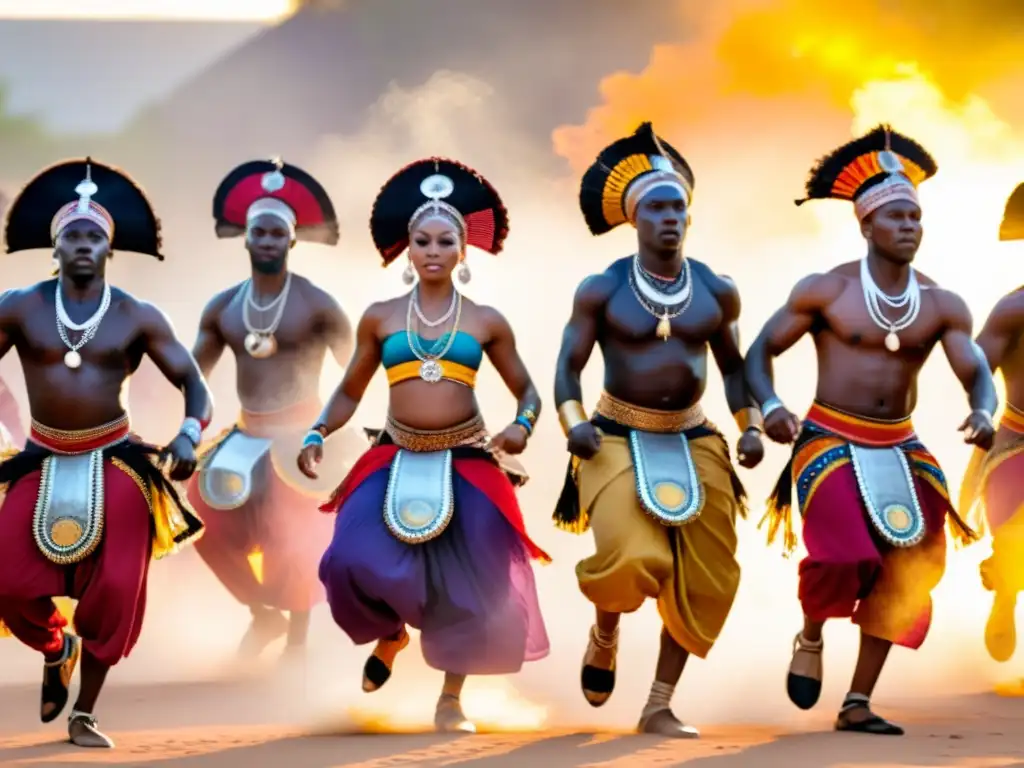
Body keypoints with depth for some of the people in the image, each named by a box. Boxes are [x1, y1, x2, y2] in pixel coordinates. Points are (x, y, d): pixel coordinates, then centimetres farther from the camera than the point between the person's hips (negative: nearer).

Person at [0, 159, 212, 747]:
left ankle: (85, 715, 9)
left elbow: (193, 382, 0)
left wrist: (189, 434, -20)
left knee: (115, 591, -6)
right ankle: (57, 649, 27)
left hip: (115, 465, 0)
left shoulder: (137, 318, -2)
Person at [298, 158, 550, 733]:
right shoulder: (380, 318, 5)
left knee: (470, 583, 0)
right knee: (353, 561, -17)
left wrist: (523, 425, -12)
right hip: (397, 461, 0)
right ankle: (390, 635, 18)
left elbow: (527, 391, 10)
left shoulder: (486, 322, 3)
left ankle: (451, 700, 19)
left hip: (468, 463, 0)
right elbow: (350, 392, 12)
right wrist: (316, 434, -6)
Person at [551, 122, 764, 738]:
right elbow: (568, 367, -3)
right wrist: (574, 423, -20)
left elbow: (734, 367, 14)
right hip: (618, 441, -4)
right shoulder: (601, 290, -5)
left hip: (695, 444, 4)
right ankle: (606, 634, 14)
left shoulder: (717, 291, 3)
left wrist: (752, 426, -1)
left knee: (704, 580, 0)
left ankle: (660, 707, 11)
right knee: (630, 559, -23)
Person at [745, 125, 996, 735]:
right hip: (830, 442, -4)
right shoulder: (826, 291, -6)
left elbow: (977, 371, -6)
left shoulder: (942, 306, 1)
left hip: (901, 449, 4)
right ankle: (811, 638, 11)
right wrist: (770, 406, -21)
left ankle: (858, 705, 13)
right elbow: (761, 351, -1)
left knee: (905, 574, 1)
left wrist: (984, 411, -30)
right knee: (847, 556, -23)